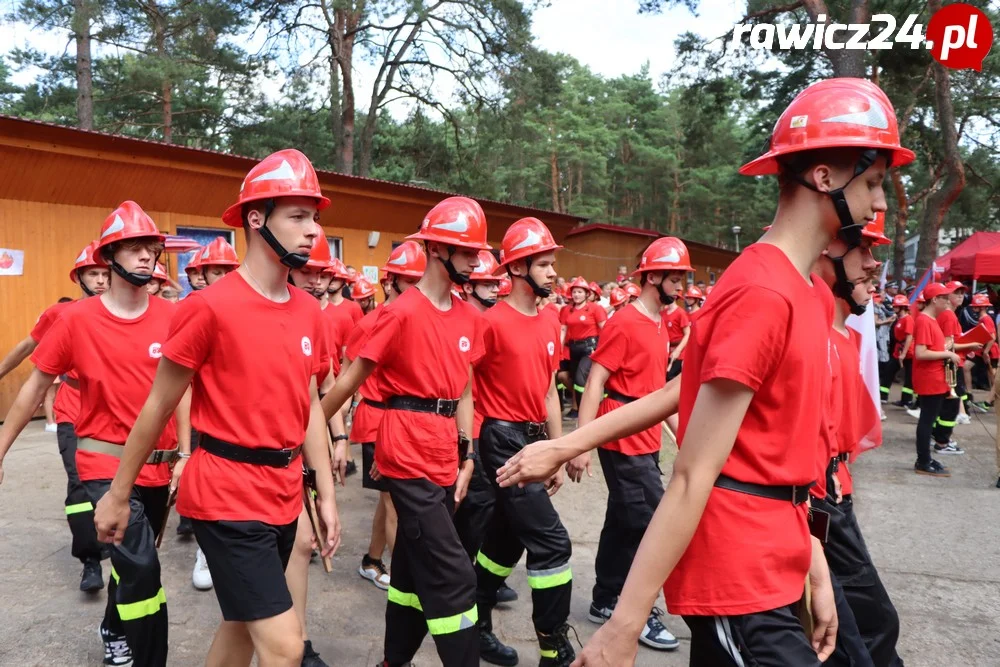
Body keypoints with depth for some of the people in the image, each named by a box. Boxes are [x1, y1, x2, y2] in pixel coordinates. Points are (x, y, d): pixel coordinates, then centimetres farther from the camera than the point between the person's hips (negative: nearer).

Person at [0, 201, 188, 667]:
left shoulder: (170, 317, -3)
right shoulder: (77, 319, -9)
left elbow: (180, 389, 3)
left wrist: (185, 454, -2)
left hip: (158, 465, 3)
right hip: (106, 463, -3)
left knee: (131, 561, 21)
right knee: (142, 566, -15)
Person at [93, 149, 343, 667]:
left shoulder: (308, 311, 4)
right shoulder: (210, 306, -15)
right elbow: (158, 406, -7)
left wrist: (325, 493, 10)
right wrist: (118, 495, 2)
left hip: (284, 496, 7)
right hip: (226, 496, -7)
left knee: (243, 624, 22)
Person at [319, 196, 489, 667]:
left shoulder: (470, 318, 8)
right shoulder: (402, 312, -13)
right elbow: (350, 380, -7)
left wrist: (466, 459, 10)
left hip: (444, 457, 8)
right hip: (408, 455, -7)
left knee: (414, 566, 18)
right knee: (452, 575, -6)